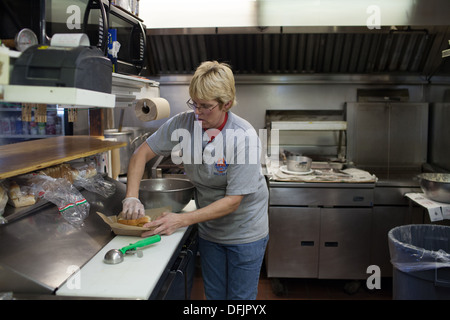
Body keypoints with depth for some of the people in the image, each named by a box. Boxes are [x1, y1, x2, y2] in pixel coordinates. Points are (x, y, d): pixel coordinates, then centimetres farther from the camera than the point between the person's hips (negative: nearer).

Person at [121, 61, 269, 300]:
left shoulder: (244, 136, -26)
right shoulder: (183, 123, -13)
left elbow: (233, 201, -25)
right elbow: (142, 154, -4)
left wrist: (182, 220, -29)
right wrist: (132, 197, -19)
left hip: (245, 233, -4)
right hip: (209, 231, 4)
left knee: (240, 298, 10)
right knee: (213, 295, 19)